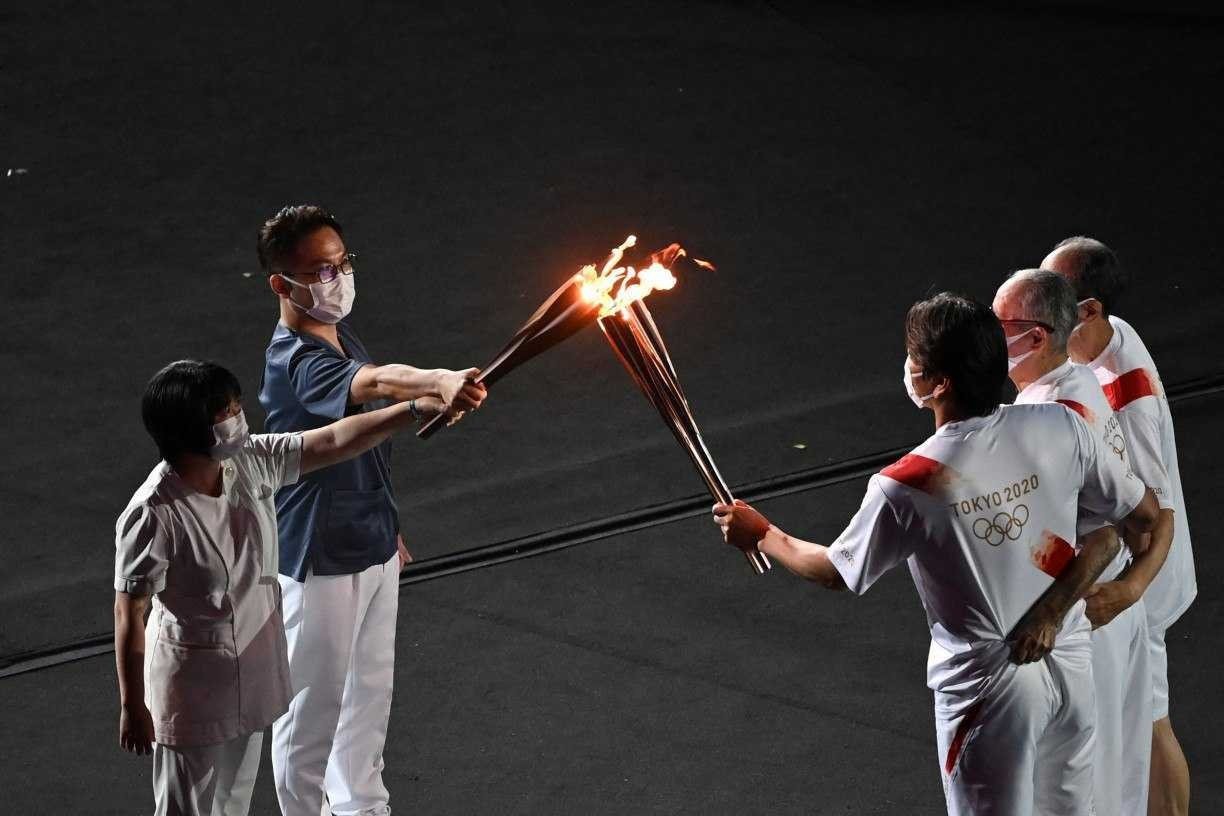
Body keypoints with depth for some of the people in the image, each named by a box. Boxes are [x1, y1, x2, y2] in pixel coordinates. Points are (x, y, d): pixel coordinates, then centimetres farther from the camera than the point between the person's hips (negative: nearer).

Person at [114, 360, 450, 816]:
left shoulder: (251, 463, -10)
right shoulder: (152, 515, -29)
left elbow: (333, 441, -1)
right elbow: (129, 615, -21)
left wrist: (415, 410, -5)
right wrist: (132, 708, -16)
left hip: (251, 673, 7)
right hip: (191, 684, -7)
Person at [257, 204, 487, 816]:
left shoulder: (340, 339, 2)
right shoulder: (295, 363, -28)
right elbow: (375, 382, -51)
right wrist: (440, 383, -69)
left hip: (371, 548, 9)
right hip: (320, 562, -9)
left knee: (370, 691, 22)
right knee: (313, 705, 7)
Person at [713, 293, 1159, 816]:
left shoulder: (906, 488, -21)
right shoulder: (1059, 429, -12)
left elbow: (837, 573, -4)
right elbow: (1146, 515, -2)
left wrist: (760, 534, 12)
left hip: (989, 686, -4)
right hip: (1070, 663, 4)